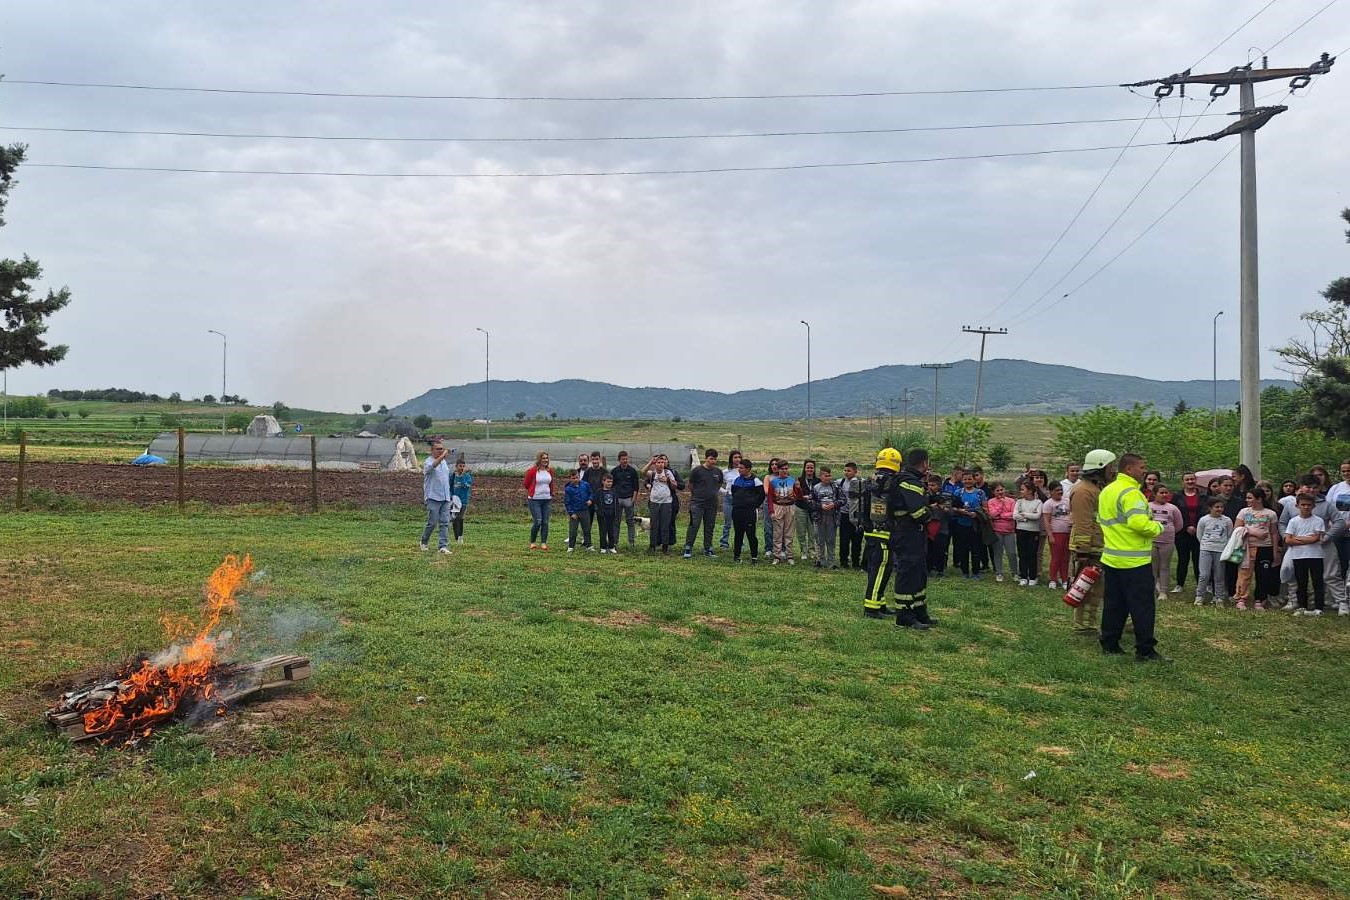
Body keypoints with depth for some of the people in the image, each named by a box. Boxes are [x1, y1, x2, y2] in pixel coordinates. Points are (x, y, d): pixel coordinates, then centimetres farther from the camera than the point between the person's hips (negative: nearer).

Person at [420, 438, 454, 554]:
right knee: (432, 522, -3)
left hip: (445, 498, 6)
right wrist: (442, 457, -51)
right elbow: (432, 466, -34)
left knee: (445, 522, -1)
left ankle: (443, 546, -2)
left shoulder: (445, 462, 15)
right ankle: (423, 542, 18)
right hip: (433, 498, -6)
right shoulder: (428, 462, -8)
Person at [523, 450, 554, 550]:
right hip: (535, 500, -5)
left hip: (547, 500, 5)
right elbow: (526, 485, 3)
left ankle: (543, 543, 5)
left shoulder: (550, 470, 7)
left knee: (545, 522, 1)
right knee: (537, 522, -10)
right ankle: (532, 542, 7)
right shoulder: (532, 470, -8)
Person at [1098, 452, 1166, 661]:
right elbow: (1139, 523, -27)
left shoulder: (1106, 491, 13)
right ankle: (1145, 650, 1)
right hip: (1134, 561, -9)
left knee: (1114, 604, 14)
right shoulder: (1131, 492, -17)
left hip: (1111, 558, 9)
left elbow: (1102, 520, 19)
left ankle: (1109, 644, 19)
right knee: (1143, 606, -2)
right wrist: (1157, 527, -10)